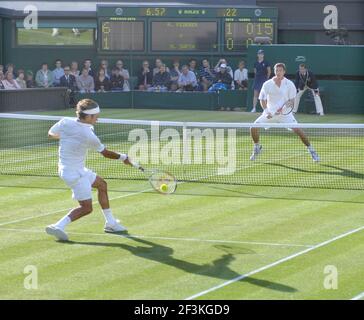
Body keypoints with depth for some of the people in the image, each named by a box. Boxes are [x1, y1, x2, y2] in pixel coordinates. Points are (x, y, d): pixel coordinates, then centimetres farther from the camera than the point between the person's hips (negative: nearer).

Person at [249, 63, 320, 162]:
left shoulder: (289, 84, -7)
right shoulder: (267, 84, -5)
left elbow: (291, 100, -5)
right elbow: (262, 100, -1)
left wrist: (282, 109, -22)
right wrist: (266, 111, -19)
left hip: (285, 113, -2)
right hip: (270, 112, 2)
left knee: (297, 130, -19)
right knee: (254, 127, -12)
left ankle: (311, 150, -3)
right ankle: (257, 147, 15)